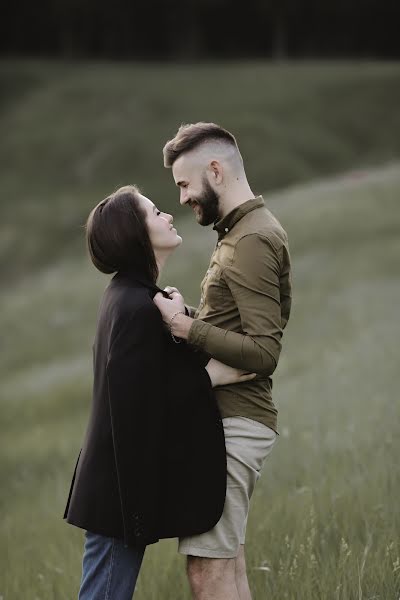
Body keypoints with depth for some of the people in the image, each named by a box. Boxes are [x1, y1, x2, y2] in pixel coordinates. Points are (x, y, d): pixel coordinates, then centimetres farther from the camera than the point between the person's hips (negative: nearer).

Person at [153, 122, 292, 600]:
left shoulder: (253, 241, -14)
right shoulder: (242, 232, 19)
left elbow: (264, 353, -21)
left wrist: (184, 326, -19)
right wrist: (189, 314, 5)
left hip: (233, 422, -10)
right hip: (230, 416, 10)